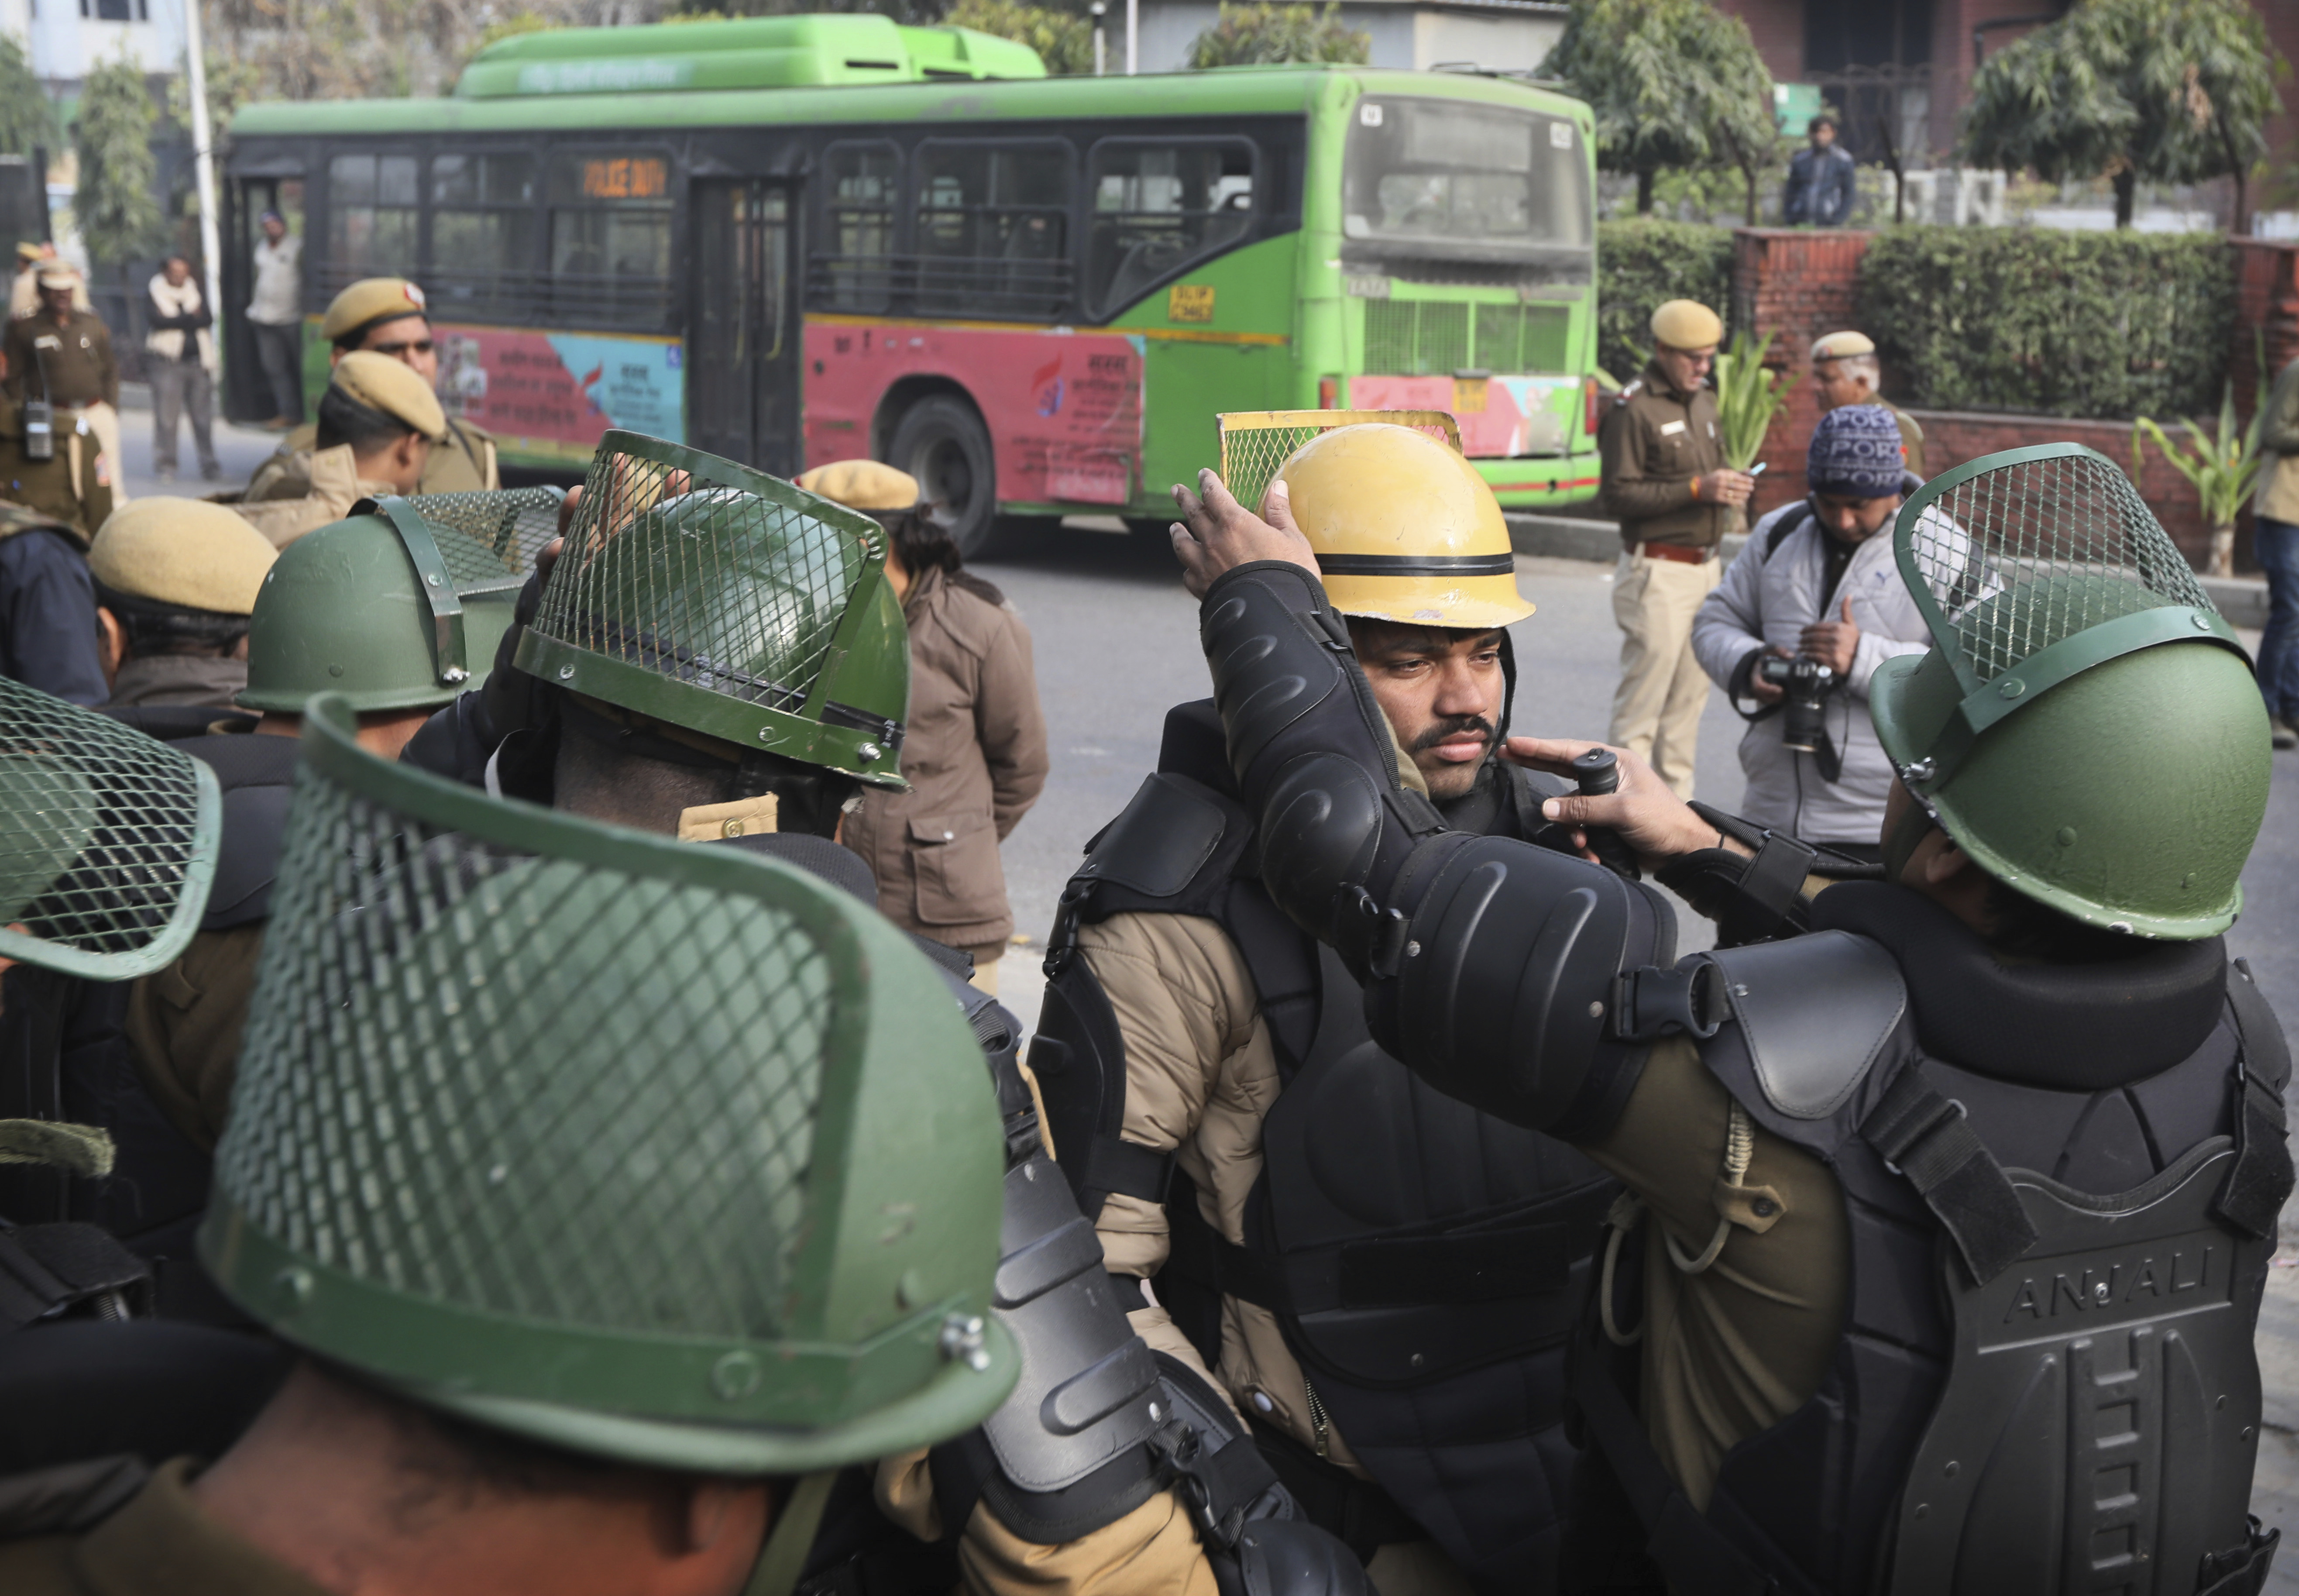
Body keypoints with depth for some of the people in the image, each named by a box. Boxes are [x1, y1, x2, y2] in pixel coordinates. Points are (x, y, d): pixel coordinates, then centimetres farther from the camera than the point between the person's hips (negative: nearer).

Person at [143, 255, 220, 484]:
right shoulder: (153, 292, 2)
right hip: (168, 362, -4)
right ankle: (166, 466, 2)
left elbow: (208, 319, 0)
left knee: (204, 417, 2)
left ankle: (209, 465, 8)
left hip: (198, 361, 4)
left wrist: (177, 321, -11)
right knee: (167, 416, -7)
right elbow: (158, 320, -14)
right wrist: (191, 318, -7)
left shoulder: (194, 290, 14)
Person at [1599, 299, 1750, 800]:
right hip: (1658, 571, -8)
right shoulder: (1633, 408, -10)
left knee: (1691, 692, 11)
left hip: (1705, 566, 8)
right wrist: (1697, 489, -21)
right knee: (1644, 693, -7)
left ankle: (1676, 799, 19)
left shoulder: (1704, 402, 17)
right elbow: (1617, 495, -17)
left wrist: (1729, 488, 8)